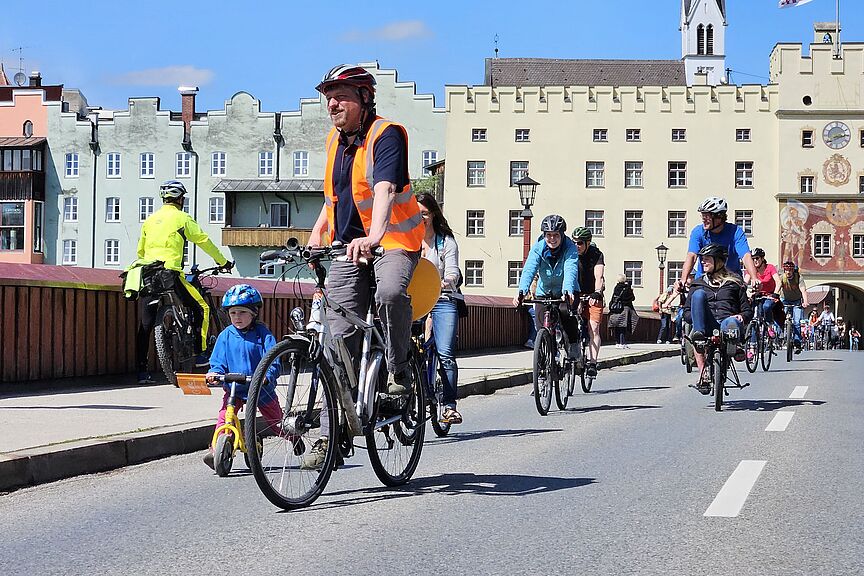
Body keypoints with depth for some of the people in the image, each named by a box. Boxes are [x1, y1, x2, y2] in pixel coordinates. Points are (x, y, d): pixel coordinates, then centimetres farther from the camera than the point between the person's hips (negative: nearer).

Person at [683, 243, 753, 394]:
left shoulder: (734, 282, 20)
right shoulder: (698, 284, 26)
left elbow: (748, 310, 16)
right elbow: (686, 312, 20)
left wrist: (741, 317, -7)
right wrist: (696, 316, -3)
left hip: (728, 318, -2)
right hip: (707, 325, 2)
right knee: (698, 294, -28)